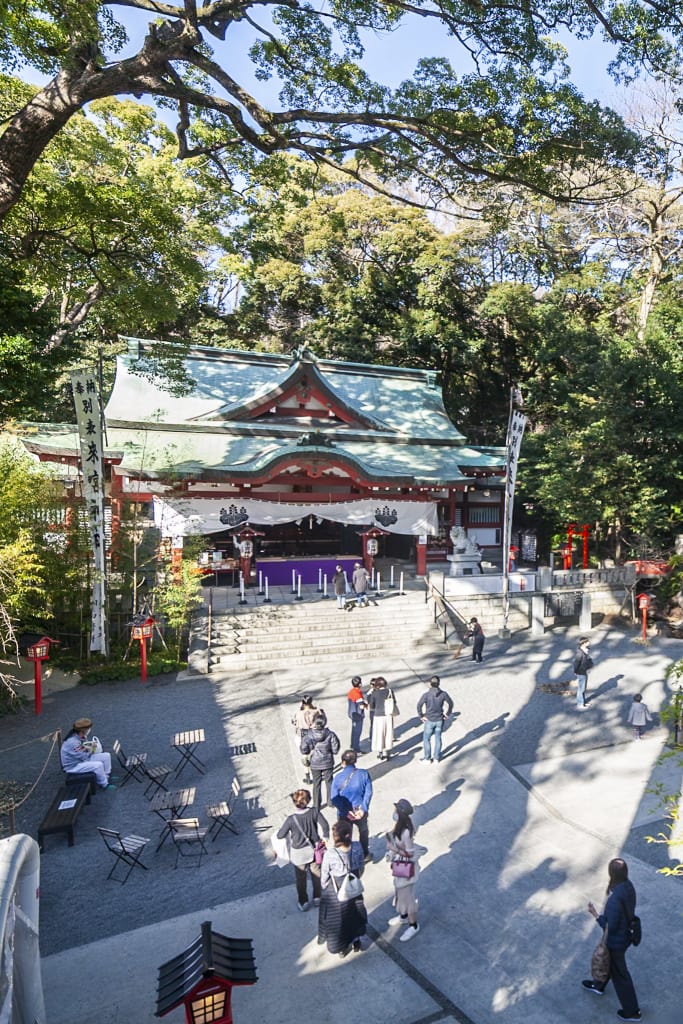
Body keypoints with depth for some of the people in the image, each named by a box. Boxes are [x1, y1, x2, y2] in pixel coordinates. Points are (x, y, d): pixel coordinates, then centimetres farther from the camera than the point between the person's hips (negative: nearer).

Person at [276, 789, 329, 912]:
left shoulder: (291, 819, -27)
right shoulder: (314, 812, -23)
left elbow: (280, 835, -15)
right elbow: (325, 826, -13)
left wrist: (290, 835, 4)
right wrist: (325, 839, 2)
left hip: (299, 853, -2)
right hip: (314, 849, 2)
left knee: (300, 878, 23)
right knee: (316, 875, 26)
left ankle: (303, 902, 38)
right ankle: (317, 898, 43)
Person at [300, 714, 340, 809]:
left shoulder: (308, 735, -18)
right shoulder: (330, 734, -18)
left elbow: (304, 750, -14)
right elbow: (335, 750, -13)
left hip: (315, 764, 0)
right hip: (328, 763, 0)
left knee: (316, 784, 16)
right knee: (329, 782, 21)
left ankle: (316, 806, 26)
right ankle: (330, 801, 34)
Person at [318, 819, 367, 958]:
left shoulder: (329, 855, -35)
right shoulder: (357, 848, -25)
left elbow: (324, 879, -18)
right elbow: (361, 868, -7)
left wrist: (326, 888, 3)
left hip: (335, 894, -3)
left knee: (337, 919, 24)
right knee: (354, 914, 30)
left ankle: (342, 948, 45)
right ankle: (356, 942, 50)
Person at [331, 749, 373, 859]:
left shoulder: (338, 777, -16)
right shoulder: (364, 774, -14)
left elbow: (335, 798, -16)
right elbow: (368, 792, -14)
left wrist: (346, 812, -15)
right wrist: (363, 809, -12)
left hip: (344, 814, -2)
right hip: (360, 812, 2)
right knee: (363, 832, 29)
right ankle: (365, 854, 46)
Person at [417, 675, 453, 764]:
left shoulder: (426, 694, -19)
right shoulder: (443, 694, -8)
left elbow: (419, 705, -21)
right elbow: (450, 703, 1)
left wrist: (421, 716, -8)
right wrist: (447, 714, 11)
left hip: (430, 720, -3)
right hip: (440, 720, 3)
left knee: (426, 739, 12)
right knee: (438, 738, 15)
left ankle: (427, 759, 18)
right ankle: (436, 758, 24)